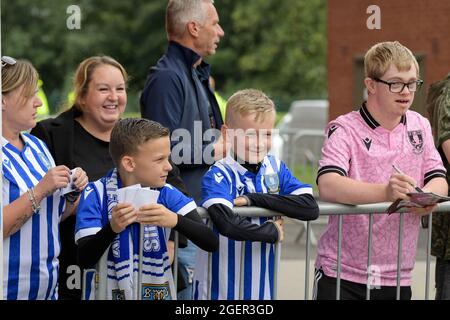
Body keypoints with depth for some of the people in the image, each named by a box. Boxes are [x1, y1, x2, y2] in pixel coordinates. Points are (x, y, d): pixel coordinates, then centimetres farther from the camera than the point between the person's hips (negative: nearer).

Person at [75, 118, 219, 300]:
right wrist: (112, 229, -25)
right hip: (110, 292, -2)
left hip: (158, 292, 2)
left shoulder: (166, 193, 0)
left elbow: (211, 242, -8)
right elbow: (85, 260, -10)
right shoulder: (96, 195, -6)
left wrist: (175, 220, -23)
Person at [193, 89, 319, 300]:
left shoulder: (276, 169, 3)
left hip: (263, 286, 5)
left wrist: (254, 199, -18)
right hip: (220, 288, -5)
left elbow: (311, 208, -12)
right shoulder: (218, 176, -14)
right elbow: (228, 224, -31)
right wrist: (273, 231, -16)